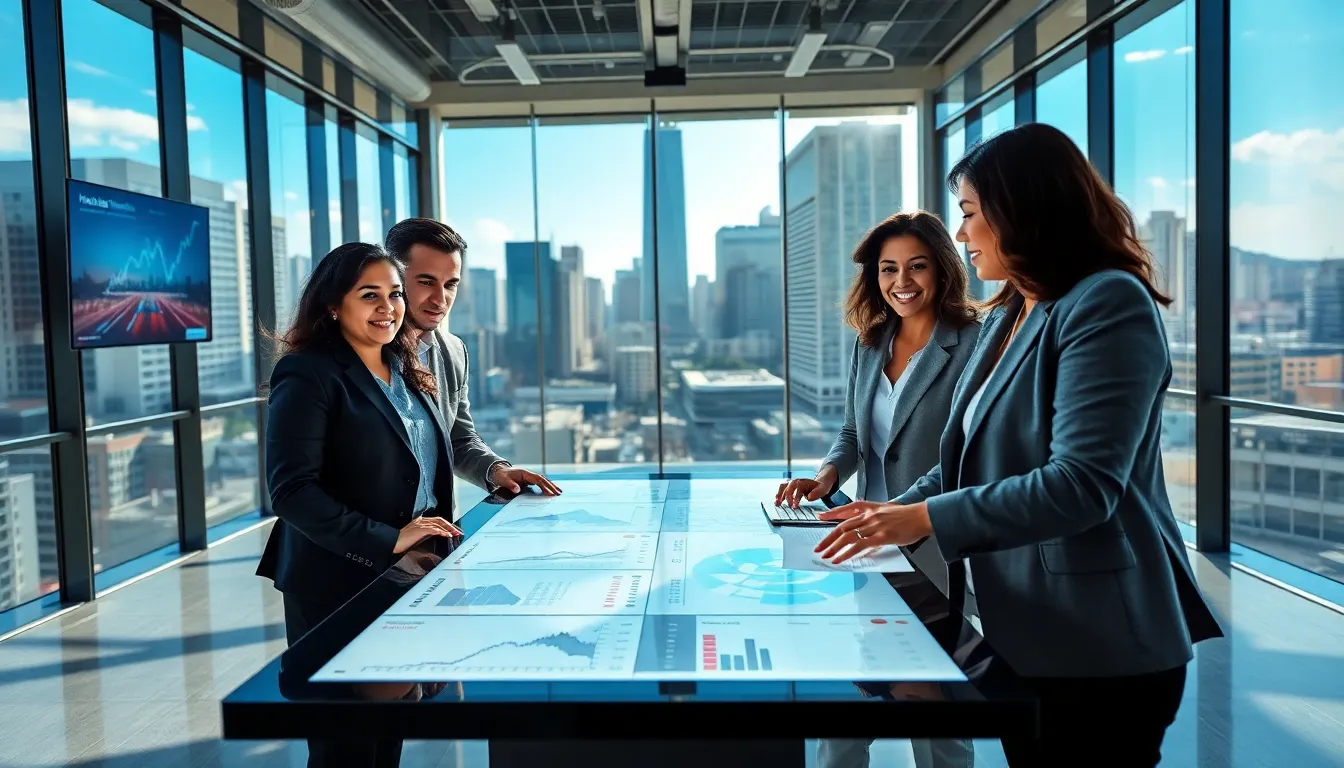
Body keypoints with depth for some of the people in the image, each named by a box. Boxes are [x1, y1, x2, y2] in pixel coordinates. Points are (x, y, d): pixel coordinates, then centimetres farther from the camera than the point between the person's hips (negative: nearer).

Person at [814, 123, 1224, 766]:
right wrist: (898, 511, 4)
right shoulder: (1005, 316, 11)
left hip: (1099, 644, -8)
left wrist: (928, 519, -23)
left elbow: (1080, 484, -27)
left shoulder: (1108, 304, -18)